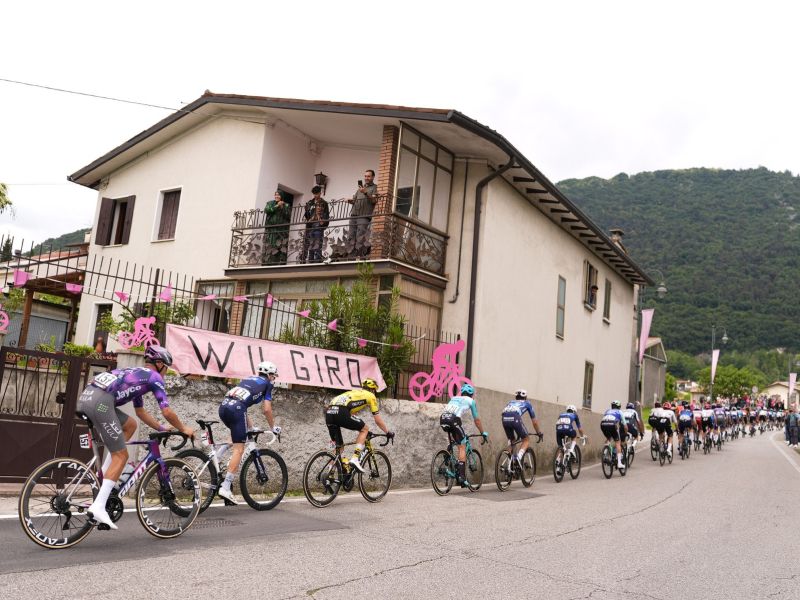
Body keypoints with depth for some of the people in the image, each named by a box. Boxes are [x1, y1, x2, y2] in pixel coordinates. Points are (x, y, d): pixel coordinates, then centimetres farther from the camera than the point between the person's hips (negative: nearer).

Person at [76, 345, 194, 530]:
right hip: (100, 401, -9)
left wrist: (163, 429, 40)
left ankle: (104, 474, 17)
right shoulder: (154, 376, 9)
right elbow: (167, 412, 6)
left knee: (130, 425, 25)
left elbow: (141, 412, 41)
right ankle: (98, 507, -9)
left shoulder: (136, 374, 33)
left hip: (85, 397, 9)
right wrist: (183, 429, 22)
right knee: (120, 456, -2)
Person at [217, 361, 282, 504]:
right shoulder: (267, 383, 15)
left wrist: (251, 427, 40)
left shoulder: (247, 379, 33)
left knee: (237, 436, 33)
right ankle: (225, 488, -13)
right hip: (236, 409, -7)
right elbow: (267, 409, 9)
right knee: (239, 449, -5)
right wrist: (273, 427, 23)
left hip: (223, 407, 7)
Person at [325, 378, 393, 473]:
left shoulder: (353, 392, 39)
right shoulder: (370, 395, 21)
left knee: (338, 446, 19)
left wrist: (361, 429, 56)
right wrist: (388, 432, 33)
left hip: (329, 412, 7)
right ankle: (355, 458, 0)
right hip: (341, 412, -7)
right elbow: (378, 420, 21)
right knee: (364, 429, 14)